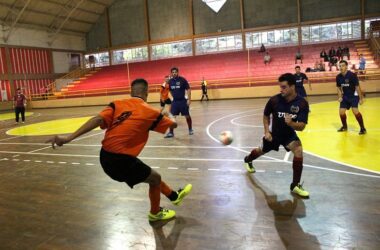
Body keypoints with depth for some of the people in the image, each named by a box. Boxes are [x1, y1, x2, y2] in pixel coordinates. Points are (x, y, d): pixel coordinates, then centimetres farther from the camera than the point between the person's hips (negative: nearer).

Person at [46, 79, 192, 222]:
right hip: (121, 159, -6)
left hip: (105, 156, 7)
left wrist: (69, 138, -20)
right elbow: (173, 124, 13)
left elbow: (97, 120, -14)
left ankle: (174, 196, 47)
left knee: (151, 174, 26)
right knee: (155, 178, 18)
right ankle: (155, 213, 41)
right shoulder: (150, 112, -3)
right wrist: (166, 116, 37)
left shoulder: (117, 104, 3)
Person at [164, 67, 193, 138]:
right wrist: (174, 96, 13)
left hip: (183, 101, -3)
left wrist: (189, 99, -15)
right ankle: (171, 132, 6)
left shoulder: (182, 80, -9)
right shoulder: (170, 81, 3)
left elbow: (188, 89, -9)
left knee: (187, 116, 6)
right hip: (175, 101, 3)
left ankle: (190, 129, 27)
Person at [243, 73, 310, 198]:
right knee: (262, 151, 20)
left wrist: (290, 123, -47)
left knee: (298, 150, -27)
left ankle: (295, 185, -12)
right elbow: (266, 116, -4)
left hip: (289, 134, 0)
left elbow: (301, 127, -27)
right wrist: (266, 131, -12)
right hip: (274, 133, 1)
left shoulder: (302, 103, -24)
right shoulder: (274, 100, -23)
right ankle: (248, 160, 58)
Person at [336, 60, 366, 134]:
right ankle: (344, 126, 27)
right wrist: (340, 97, -2)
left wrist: (361, 98, -16)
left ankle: (363, 128, -5)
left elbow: (357, 87, -17)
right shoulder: (338, 77, -5)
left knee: (355, 111, -21)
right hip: (345, 96, 5)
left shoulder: (352, 75, -20)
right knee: (341, 112, 1)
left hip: (354, 96, -5)